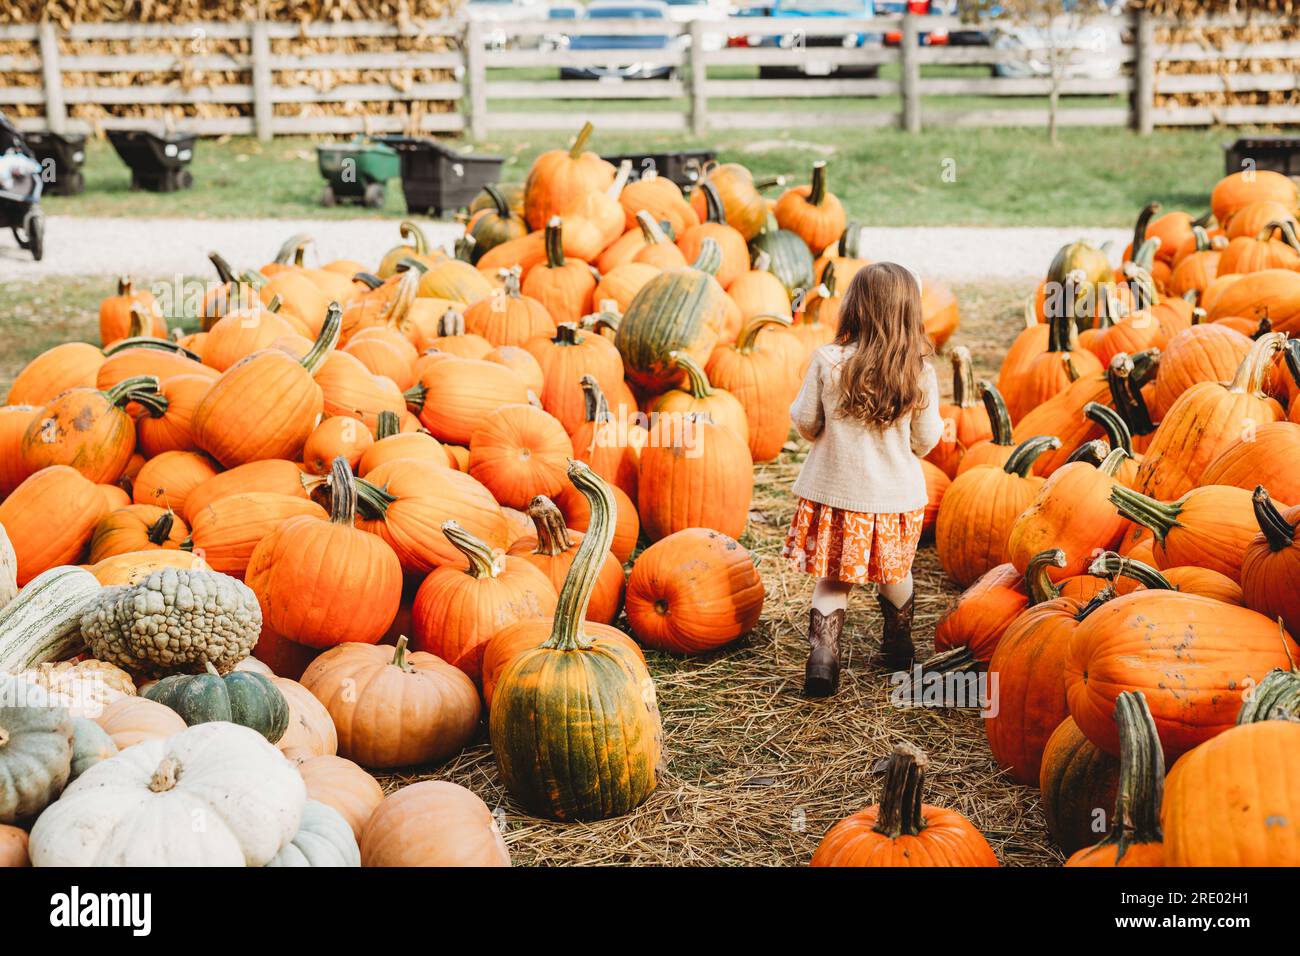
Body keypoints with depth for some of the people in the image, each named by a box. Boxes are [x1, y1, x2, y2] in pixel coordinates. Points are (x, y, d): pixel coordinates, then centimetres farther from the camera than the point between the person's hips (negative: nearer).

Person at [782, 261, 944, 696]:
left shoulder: (828, 361, -14)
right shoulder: (919, 372, -11)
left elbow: (805, 422, -5)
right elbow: (926, 439, -2)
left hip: (836, 491, -1)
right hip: (896, 493, 1)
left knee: (832, 579, 12)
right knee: (894, 573, 23)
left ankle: (822, 658, 1)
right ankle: (898, 645, 39)